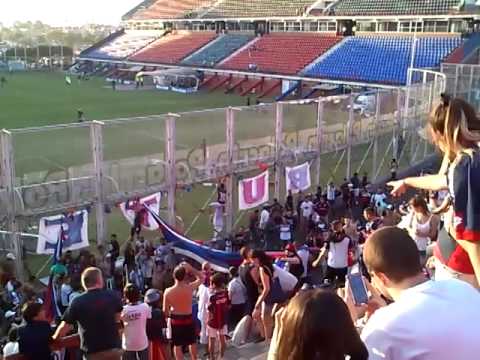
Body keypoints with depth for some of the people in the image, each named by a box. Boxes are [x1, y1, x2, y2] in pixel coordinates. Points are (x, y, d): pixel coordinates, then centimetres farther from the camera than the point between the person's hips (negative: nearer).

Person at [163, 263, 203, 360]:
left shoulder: (168, 291, -17)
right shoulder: (190, 287, -19)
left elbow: (165, 311, -8)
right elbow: (201, 278, 1)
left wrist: (169, 315, 13)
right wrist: (190, 269, -4)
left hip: (175, 320, -1)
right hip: (188, 319, 1)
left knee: (177, 345, 13)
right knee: (192, 342, 22)